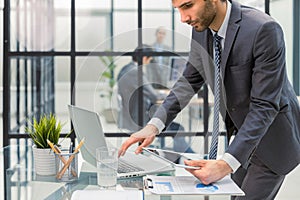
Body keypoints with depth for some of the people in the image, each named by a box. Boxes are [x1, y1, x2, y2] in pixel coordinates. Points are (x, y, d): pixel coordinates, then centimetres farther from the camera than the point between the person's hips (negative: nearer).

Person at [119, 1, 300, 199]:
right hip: (243, 134, 7)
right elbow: (191, 80, 4)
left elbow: (265, 106, -30)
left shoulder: (264, 30, -29)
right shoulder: (201, 29, -8)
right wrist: (154, 125, -11)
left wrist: (226, 164, -38)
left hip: (272, 140, -7)